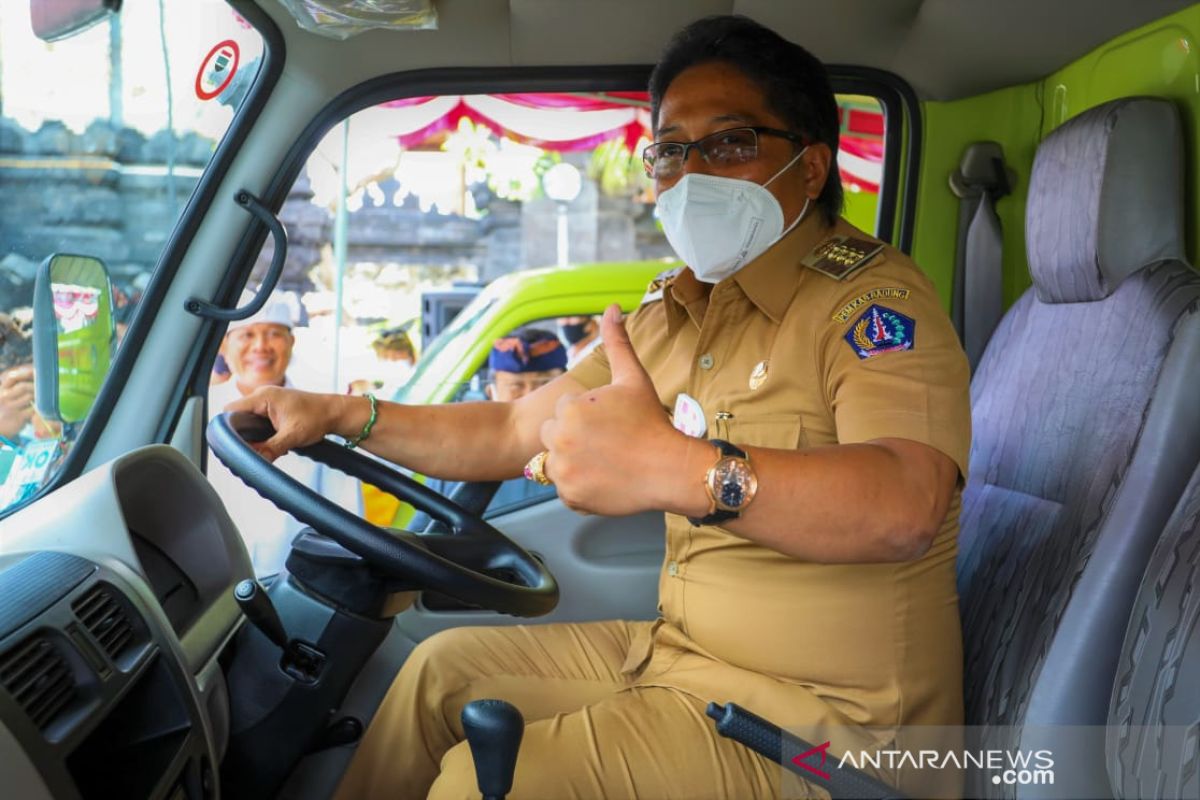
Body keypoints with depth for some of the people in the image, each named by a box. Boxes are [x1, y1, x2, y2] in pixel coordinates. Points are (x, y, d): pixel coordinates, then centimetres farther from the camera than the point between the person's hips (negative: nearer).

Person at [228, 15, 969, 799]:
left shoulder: (870, 297, -17)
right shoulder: (677, 310, 10)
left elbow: (905, 508, -36)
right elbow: (517, 430, 15)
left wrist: (678, 470, -51)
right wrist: (341, 415, 7)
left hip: (822, 712, -8)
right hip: (682, 651, 8)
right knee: (447, 667, 12)